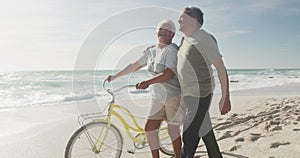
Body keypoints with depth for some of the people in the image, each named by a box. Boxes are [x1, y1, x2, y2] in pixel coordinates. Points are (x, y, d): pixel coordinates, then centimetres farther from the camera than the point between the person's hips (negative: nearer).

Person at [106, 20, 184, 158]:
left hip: (173, 95, -7)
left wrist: (147, 82, -33)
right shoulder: (151, 51, 9)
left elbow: (169, 74, -24)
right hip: (157, 96, 7)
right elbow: (134, 66, 18)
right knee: (149, 127, 4)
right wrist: (115, 76, 20)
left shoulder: (172, 50, -13)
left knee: (173, 129, 3)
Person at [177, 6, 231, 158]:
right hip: (189, 93, 9)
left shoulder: (204, 39, -15)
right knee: (204, 130, 18)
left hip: (200, 94, -9)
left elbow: (221, 68, -14)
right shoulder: (185, 39, 12)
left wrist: (225, 98, -15)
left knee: (189, 135, -4)